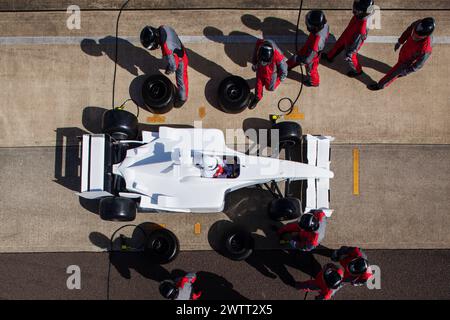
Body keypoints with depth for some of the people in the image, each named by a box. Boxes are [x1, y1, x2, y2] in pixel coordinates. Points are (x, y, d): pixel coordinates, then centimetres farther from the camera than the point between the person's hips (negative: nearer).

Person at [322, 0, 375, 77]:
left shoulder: (362, 27, -44)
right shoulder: (358, 15, -23)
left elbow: (356, 43, -32)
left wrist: (349, 53, -21)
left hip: (351, 43, -7)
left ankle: (357, 71, 49)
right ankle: (329, 56, 60)